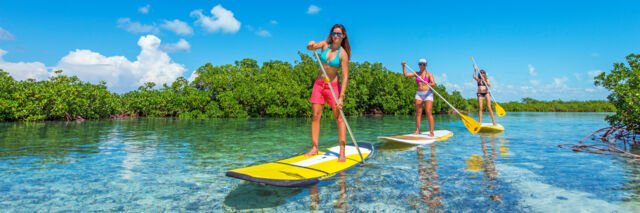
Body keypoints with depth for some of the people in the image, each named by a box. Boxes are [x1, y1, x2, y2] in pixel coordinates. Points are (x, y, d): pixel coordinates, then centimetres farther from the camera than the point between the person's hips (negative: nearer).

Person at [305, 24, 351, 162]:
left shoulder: (343, 54, -12)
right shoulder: (325, 44, 3)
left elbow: (345, 77, -17)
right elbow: (310, 48, -5)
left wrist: (341, 97, -24)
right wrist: (311, 45, -31)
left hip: (333, 86, -4)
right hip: (318, 84, 5)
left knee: (339, 118, -6)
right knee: (315, 116, 3)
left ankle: (342, 153, -3)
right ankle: (314, 148, 12)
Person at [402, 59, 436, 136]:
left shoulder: (429, 74, 2)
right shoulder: (416, 74, 12)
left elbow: (434, 84, -11)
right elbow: (405, 74, 4)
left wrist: (428, 84, -31)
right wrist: (403, 66, -8)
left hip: (428, 94, -3)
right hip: (418, 94, 4)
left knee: (428, 113, -10)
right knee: (418, 113, 0)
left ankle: (432, 132, -7)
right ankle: (417, 130, 4)